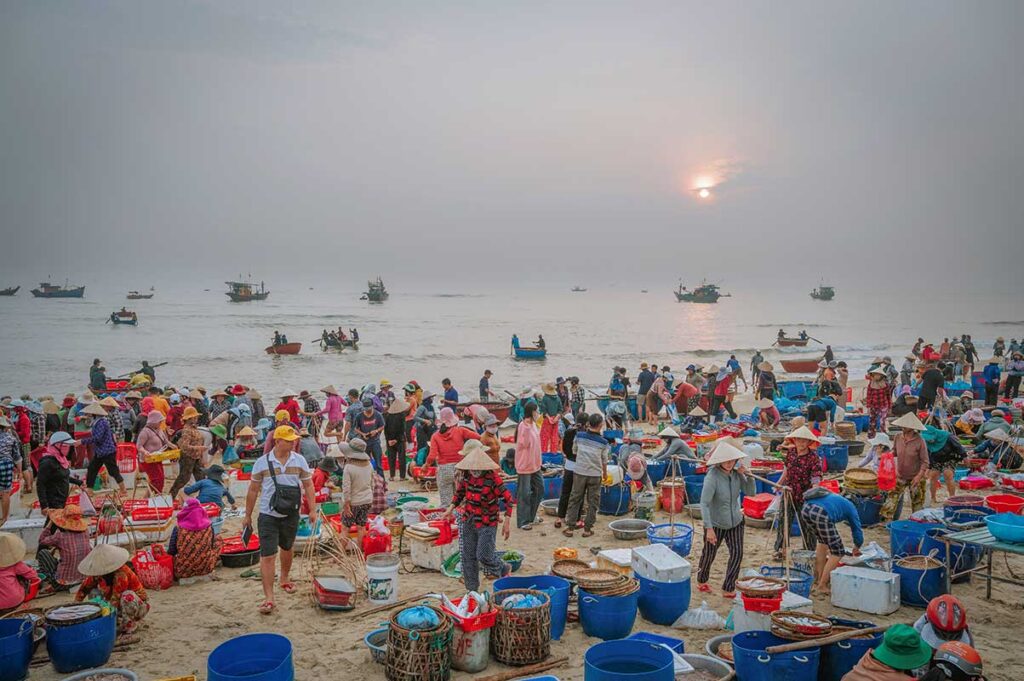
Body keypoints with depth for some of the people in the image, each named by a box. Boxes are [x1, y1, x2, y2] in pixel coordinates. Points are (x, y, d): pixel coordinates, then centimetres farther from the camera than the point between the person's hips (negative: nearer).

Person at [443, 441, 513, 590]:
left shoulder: (492, 477, -19)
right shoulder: (466, 475, -2)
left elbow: (508, 498, -15)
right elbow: (460, 492, 16)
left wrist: (507, 521, -18)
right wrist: (451, 507, 2)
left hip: (487, 523, -6)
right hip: (469, 520, 6)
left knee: (484, 555, -8)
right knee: (468, 556, 8)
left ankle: (504, 569, 22)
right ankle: (472, 589, 21)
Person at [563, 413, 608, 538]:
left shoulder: (579, 436, -5)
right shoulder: (603, 442, -8)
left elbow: (574, 451, 10)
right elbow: (604, 460, 3)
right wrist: (605, 473, 19)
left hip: (579, 473, 1)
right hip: (595, 474, -1)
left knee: (575, 499, 10)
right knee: (592, 502, 10)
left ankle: (570, 527, 11)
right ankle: (587, 529, 12)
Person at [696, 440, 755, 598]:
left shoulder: (736, 473, -11)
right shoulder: (712, 476, -29)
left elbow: (750, 492, -2)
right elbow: (704, 504, -31)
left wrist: (748, 475, -20)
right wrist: (709, 529, -34)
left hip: (735, 521, 4)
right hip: (716, 524, -4)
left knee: (737, 554, -2)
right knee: (709, 555, 14)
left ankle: (728, 589, 11)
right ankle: (701, 580, 41)